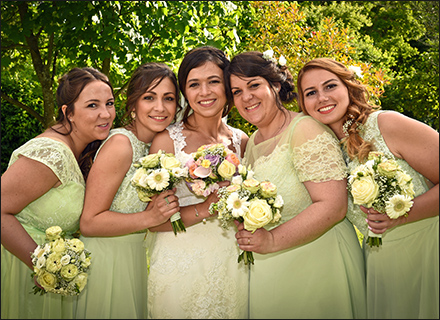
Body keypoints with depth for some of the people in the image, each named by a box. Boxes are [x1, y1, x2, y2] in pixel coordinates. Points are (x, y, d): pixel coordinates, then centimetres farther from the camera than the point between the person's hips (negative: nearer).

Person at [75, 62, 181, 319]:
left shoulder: (154, 145, 2)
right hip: (107, 260, -7)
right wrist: (150, 218, -29)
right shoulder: (120, 144, -22)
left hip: (135, 257, 8)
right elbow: (89, 223, -21)